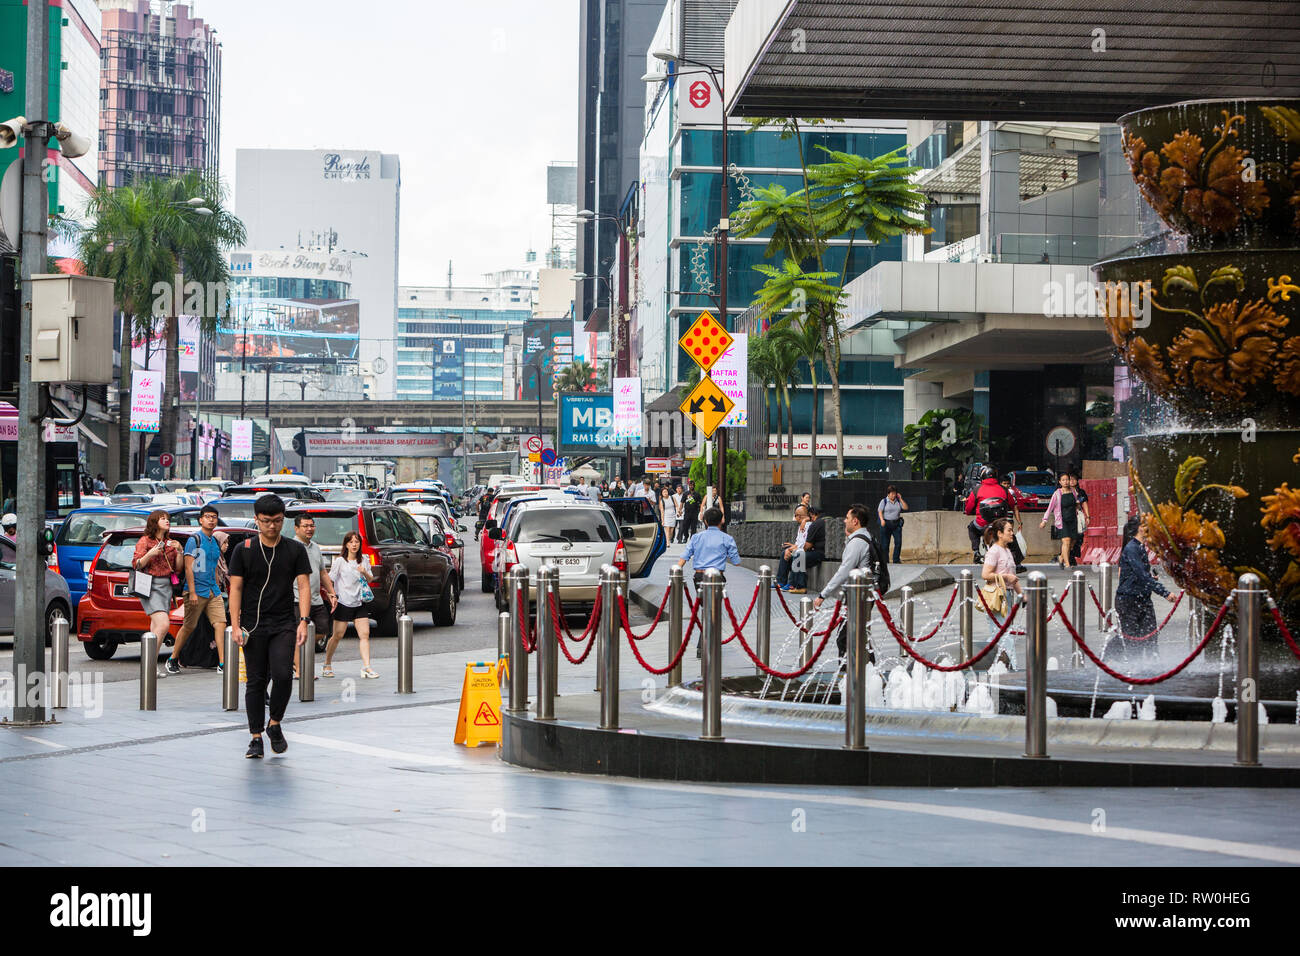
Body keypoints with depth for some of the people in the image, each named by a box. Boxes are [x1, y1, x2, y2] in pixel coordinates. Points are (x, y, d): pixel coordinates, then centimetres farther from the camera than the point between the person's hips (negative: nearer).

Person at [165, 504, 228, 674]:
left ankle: (222, 663, -8)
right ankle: (172, 660, 16)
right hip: (197, 591, -6)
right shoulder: (194, 540, -6)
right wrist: (192, 593, -17)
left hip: (213, 592, 6)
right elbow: (188, 567, -11)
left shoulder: (215, 542, 15)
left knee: (220, 624, -6)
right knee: (189, 627, 1)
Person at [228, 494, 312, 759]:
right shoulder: (243, 551, 2)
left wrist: (303, 621, -10)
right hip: (253, 626, 0)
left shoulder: (295, 550, 4)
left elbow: (304, 586, 2)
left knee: (283, 675, -16)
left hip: (284, 625, 0)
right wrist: (235, 626, -7)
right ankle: (256, 738, 10)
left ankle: (275, 724, 7)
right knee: (256, 682, 2)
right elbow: (235, 589, 2)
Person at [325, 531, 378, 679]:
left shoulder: (363, 560, 10)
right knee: (337, 636, 2)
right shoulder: (340, 561, -2)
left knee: (365, 634, -7)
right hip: (344, 603, -4)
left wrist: (365, 573, -6)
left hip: (360, 603, 4)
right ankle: (327, 665, 17)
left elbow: (370, 580, 15)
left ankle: (366, 667, -10)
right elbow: (330, 580, -2)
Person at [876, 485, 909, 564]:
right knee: (885, 543, 0)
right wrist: (882, 520, -22)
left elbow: (906, 508, 6)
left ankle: (896, 560, 5)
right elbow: (880, 511, -6)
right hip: (886, 523, -3)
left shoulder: (898, 501, 11)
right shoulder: (884, 501, 1)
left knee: (898, 542, -4)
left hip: (896, 524, 3)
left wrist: (900, 499, -1)